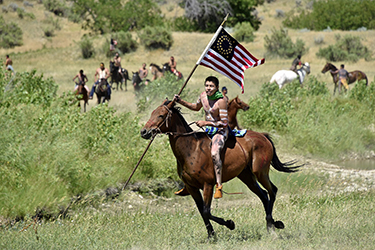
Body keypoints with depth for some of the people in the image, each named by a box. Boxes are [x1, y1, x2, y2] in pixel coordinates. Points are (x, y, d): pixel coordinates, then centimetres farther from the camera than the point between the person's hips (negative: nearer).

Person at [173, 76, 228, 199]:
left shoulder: (221, 101, -21)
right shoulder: (203, 96, 1)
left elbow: (224, 123, -21)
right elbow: (196, 107, 23)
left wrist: (206, 123, -23)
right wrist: (180, 101, 13)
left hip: (220, 131, -8)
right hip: (208, 130, 8)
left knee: (214, 153, -34)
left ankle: (219, 186, -34)